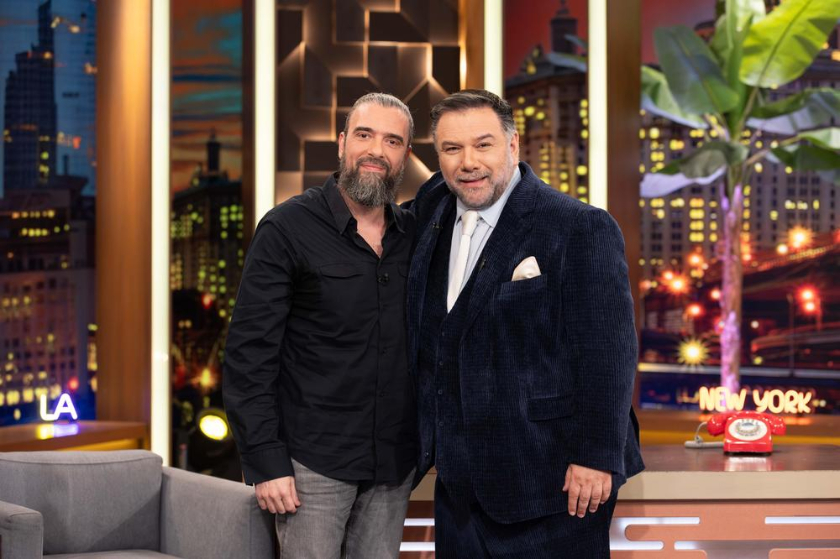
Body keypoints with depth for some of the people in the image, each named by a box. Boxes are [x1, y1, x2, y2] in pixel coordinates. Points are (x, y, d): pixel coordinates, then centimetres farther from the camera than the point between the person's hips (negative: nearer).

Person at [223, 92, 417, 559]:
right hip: (314, 462, -4)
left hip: (394, 466, 4)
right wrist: (265, 461, -13)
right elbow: (249, 352, -8)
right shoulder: (287, 229, -5)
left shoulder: (415, 236, 8)